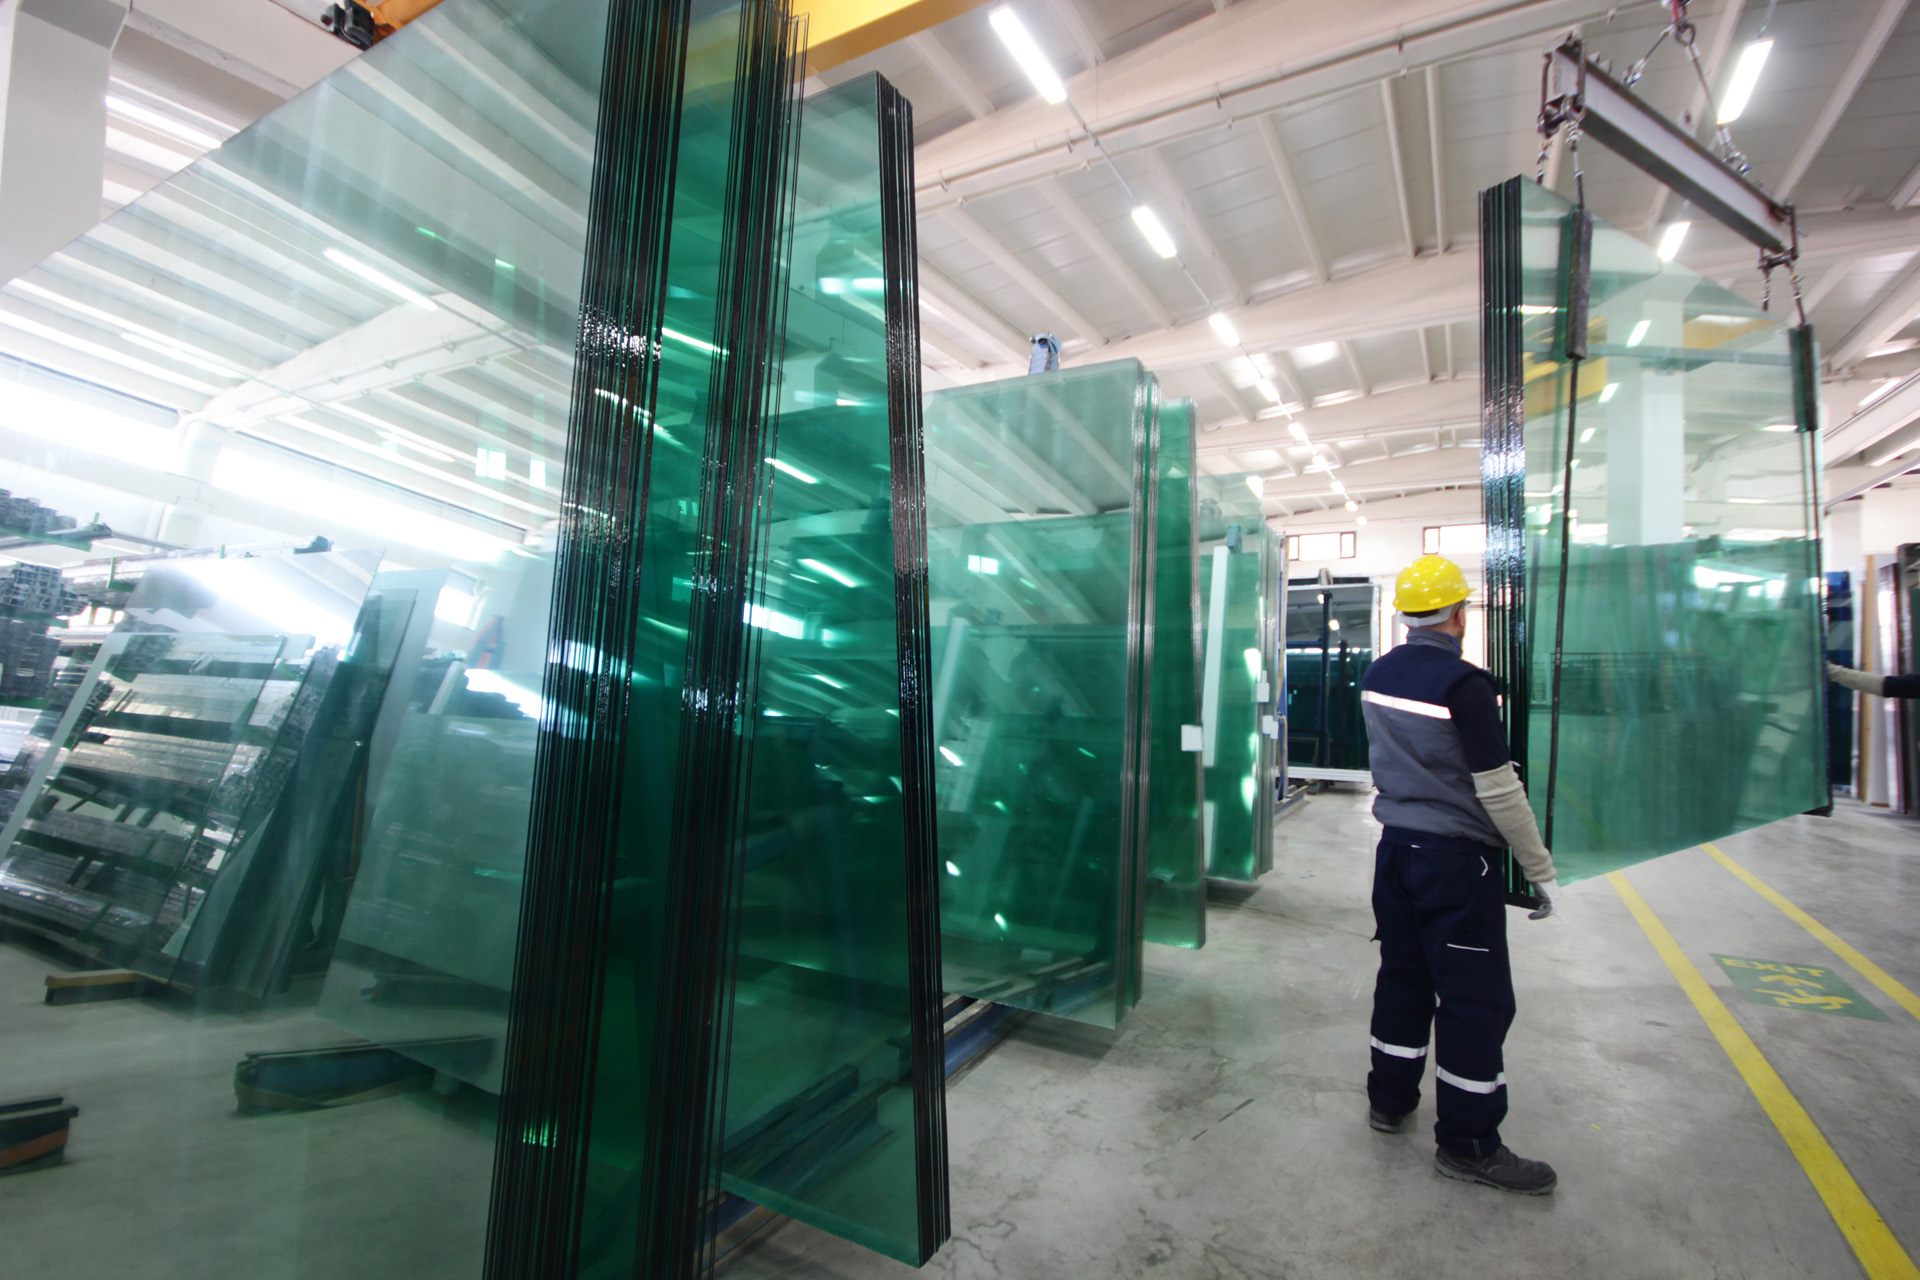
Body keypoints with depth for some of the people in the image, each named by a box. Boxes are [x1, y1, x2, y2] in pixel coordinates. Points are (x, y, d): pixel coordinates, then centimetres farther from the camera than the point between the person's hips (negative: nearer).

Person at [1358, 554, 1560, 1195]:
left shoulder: (1378, 675, 3)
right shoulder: (1464, 683, -19)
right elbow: (1499, 791, -16)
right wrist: (1542, 870, -7)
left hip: (1395, 847, 7)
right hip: (1456, 859, -7)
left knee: (1403, 974, 18)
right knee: (1476, 997, 5)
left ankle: (1389, 1098, 31)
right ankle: (1467, 1143, 17)